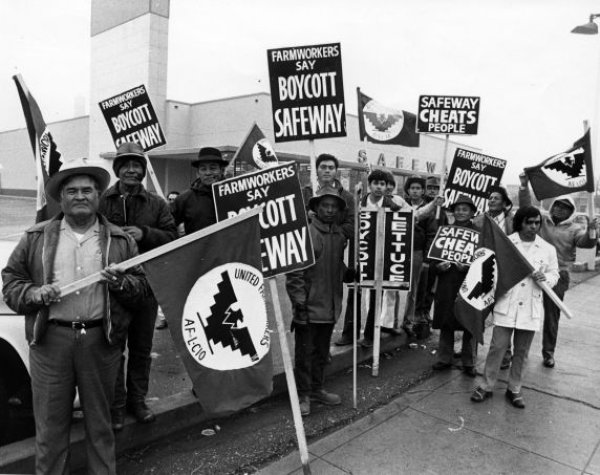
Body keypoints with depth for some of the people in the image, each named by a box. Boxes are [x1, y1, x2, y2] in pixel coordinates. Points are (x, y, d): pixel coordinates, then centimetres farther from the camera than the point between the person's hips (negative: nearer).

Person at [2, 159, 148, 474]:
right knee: (50, 423, 10)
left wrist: (120, 283, -16)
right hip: (49, 340, 0)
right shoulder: (35, 238, 7)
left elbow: (141, 287, 5)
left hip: (101, 341, 0)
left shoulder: (121, 241, 6)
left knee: (100, 421, 13)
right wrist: (34, 294, -9)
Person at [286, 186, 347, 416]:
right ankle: (303, 394, 21)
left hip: (330, 306, 6)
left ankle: (316, 388, 35)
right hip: (308, 306, -6)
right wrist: (299, 301, -16)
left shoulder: (340, 234, 7)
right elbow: (294, 271, -14)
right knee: (305, 352, 6)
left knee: (322, 351, 18)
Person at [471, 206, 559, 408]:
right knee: (497, 347, 1)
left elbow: (554, 274, 11)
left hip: (531, 309, 2)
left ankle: (514, 389, 27)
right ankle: (486, 386, 15)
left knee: (521, 352, 11)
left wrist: (545, 278, -11)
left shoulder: (548, 249, 4)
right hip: (506, 305, -2)